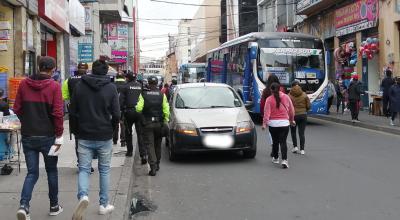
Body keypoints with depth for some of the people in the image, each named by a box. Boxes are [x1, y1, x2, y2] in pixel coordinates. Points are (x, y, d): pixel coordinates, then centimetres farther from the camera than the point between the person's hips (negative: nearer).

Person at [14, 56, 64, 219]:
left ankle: (24, 205, -12)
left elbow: (17, 109, 6)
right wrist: (59, 136, -5)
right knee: (51, 170, 15)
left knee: (32, 172, 8)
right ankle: (54, 206, 24)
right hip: (47, 136, -3)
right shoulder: (54, 86, -10)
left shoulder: (24, 84, 1)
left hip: (28, 136, 3)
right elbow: (58, 113, -14)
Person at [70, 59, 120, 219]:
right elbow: (116, 114, -9)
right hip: (104, 137, -1)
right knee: (104, 170, 13)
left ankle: (83, 195, -19)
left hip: (84, 136, 1)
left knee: (84, 169, 8)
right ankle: (104, 204, 19)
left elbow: (73, 111, 2)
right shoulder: (111, 87, -7)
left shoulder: (79, 86, -1)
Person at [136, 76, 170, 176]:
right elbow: (166, 110, -5)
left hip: (147, 123, -2)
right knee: (157, 144, 17)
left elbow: (138, 108, -10)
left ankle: (153, 167, -12)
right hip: (159, 123, 2)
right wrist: (165, 121, 4)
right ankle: (157, 165, 28)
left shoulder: (143, 95, -5)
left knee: (149, 145, -1)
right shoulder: (162, 95, 0)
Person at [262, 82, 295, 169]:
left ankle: (275, 158, 29)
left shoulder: (269, 99, -6)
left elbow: (267, 112, -10)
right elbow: (291, 110, 8)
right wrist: (292, 120, 22)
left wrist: (264, 123, -7)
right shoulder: (286, 97, 1)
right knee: (283, 142, -1)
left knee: (275, 141, 16)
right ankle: (284, 160, -15)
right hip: (284, 123, 1)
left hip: (273, 123, 0)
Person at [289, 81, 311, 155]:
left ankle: (295, 147, 11)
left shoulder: (290, 95, -6)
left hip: (293, 115, -2)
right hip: (303, 115, 2)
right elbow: (309, 106, 2)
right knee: (302, 133, 5)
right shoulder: (304, 95, 1)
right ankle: (302, 150, 3)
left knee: (293, 132, 18)